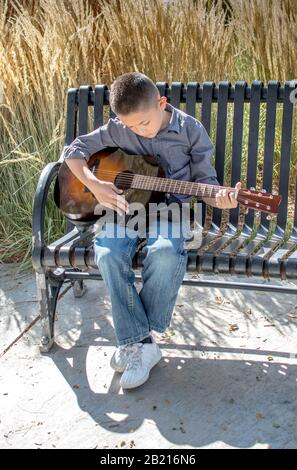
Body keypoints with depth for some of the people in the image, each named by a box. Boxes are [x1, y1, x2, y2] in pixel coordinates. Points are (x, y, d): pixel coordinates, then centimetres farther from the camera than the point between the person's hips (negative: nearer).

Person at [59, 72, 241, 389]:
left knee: (165, 252, -35)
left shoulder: (191, 131, -4)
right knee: (108, 253, -30)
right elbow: (73, 150, 6)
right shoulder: (117, 129, 1)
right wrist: (94, 185, -11)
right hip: (125, 206, 2)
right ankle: (140, 343, -20)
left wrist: (219, 198, -22)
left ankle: (133, 340, -15)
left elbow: (204, 180, 1)